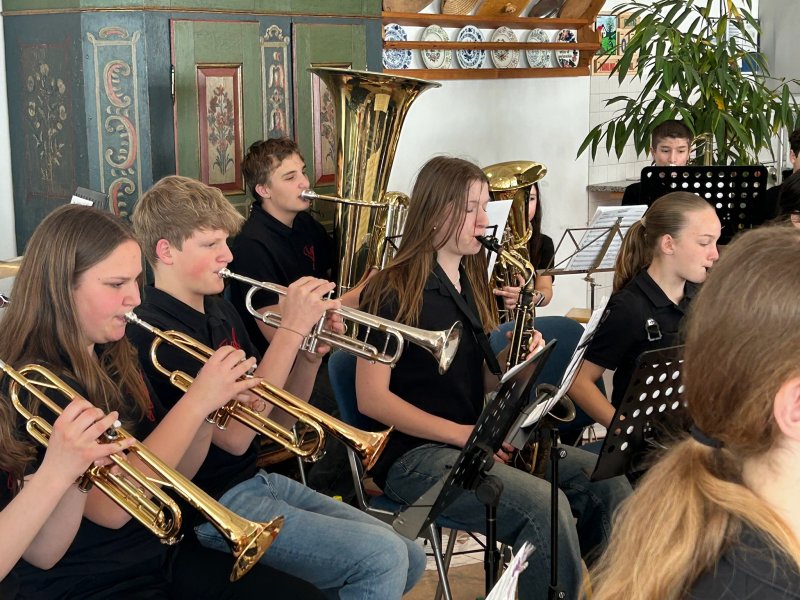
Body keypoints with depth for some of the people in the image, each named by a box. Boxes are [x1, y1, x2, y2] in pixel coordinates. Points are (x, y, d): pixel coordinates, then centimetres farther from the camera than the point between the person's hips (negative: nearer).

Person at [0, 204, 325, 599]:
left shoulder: (118, 360, 7)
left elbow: (172, 475, 9)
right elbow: (111, 507, -25)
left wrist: (210, 408, -9)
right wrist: (196, 402, -23)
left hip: (163, 557, 8)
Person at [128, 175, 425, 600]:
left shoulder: (220, 312, 10)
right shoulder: (152, 332, -18)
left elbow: (278, 419, 12)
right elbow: (234, 435, -25)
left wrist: (311, 354, -6)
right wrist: (291, 330, -23)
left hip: (258, 480, 9)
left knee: (408, 559, 4)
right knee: (381, 558, -20)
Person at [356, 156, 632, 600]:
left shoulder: (471, 284, 15)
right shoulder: (393, 292, -9)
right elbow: (371, 399, -13)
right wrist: (460, 433, -18)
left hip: (478, 441, 7)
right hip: (414, 453, -7)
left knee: (608, 484, -11)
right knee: (543, 505, -30)